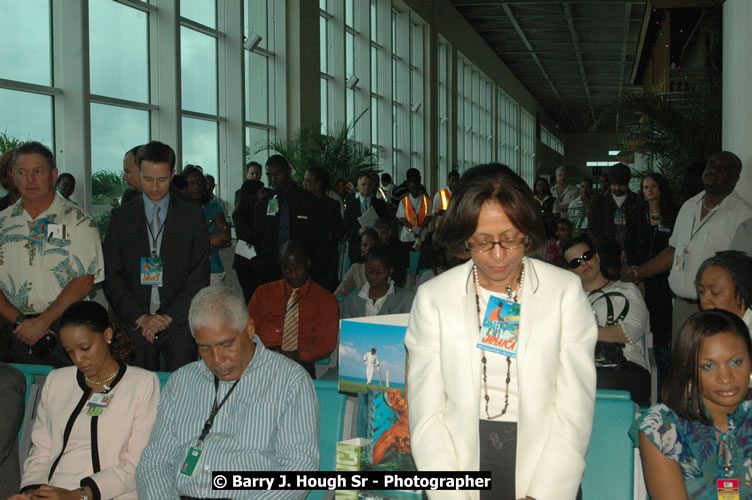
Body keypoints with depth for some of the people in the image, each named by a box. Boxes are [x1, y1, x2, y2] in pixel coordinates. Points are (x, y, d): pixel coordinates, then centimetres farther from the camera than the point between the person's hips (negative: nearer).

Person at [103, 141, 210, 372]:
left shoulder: (192, 215, 4)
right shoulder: (121, 217, 8)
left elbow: (200, 274, 0)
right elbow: (111, 276, 5)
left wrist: (169, 316, -8)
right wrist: (139, 317, -6)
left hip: (178, 323, -1)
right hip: (134, 324, 1)